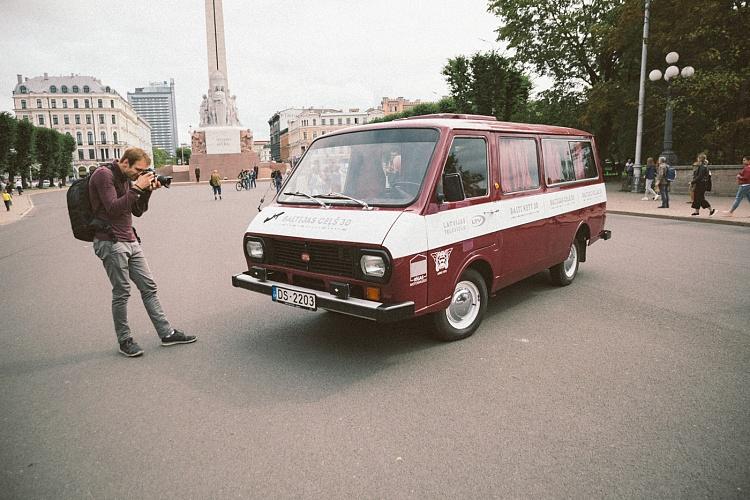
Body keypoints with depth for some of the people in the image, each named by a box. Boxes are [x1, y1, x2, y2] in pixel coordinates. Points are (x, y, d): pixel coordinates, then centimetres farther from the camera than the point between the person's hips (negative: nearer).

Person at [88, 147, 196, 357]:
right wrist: (137, 188, -19)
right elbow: (113, 208, -20)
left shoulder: (127, 179, 15)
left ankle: (167, 333, 11)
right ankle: (124, 340, 14)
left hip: (131, 241, 8)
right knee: (121, 292, -1)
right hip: (110, 243, -8)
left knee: (149, 287, 6)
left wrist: (147, 191, 2)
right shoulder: (103, 175, -10)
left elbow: (137, 211, 15)